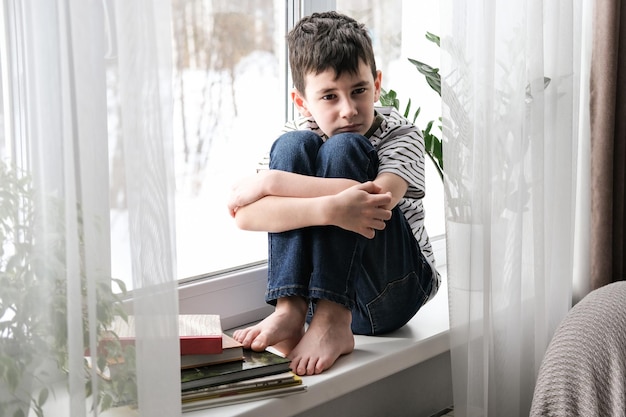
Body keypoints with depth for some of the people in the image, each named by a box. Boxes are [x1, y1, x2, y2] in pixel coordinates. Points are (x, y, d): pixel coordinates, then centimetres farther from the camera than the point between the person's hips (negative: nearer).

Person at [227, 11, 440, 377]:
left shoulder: (401, 134, -7)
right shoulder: (298, 134, -1)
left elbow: (378, 198, -31)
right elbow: (245, 215, -20)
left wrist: (270, 181, -26)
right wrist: (328, 210, -39)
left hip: (395, 291, -2)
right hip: (321, 286, 3)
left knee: (343, 149, -22)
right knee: (294, 147, -16)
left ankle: (332, 322, -31)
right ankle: (290, 310, -27)